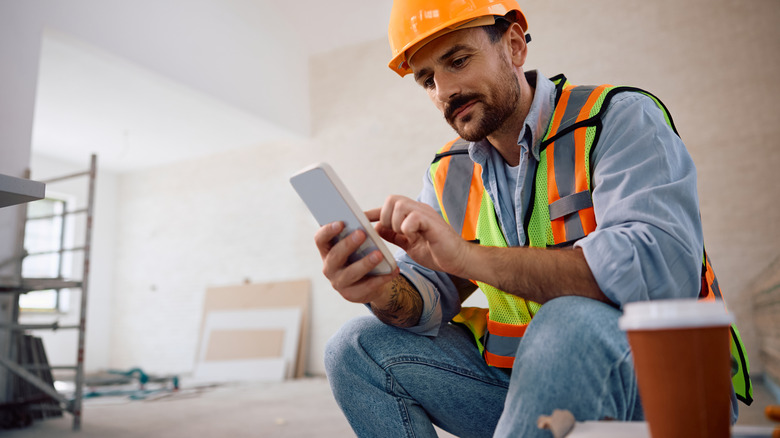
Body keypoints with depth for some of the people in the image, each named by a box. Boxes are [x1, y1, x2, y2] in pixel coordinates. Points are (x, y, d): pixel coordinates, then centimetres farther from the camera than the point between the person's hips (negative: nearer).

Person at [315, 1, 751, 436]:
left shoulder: (620, 118, -12)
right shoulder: (449, 174, 5)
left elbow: (661, 269, -28)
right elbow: (428, 299, -1)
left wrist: (468, 256, -33)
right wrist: (385, 291, -26)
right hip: (518, 377, 5)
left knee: (570, 320, -38)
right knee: (358, 349, -6)